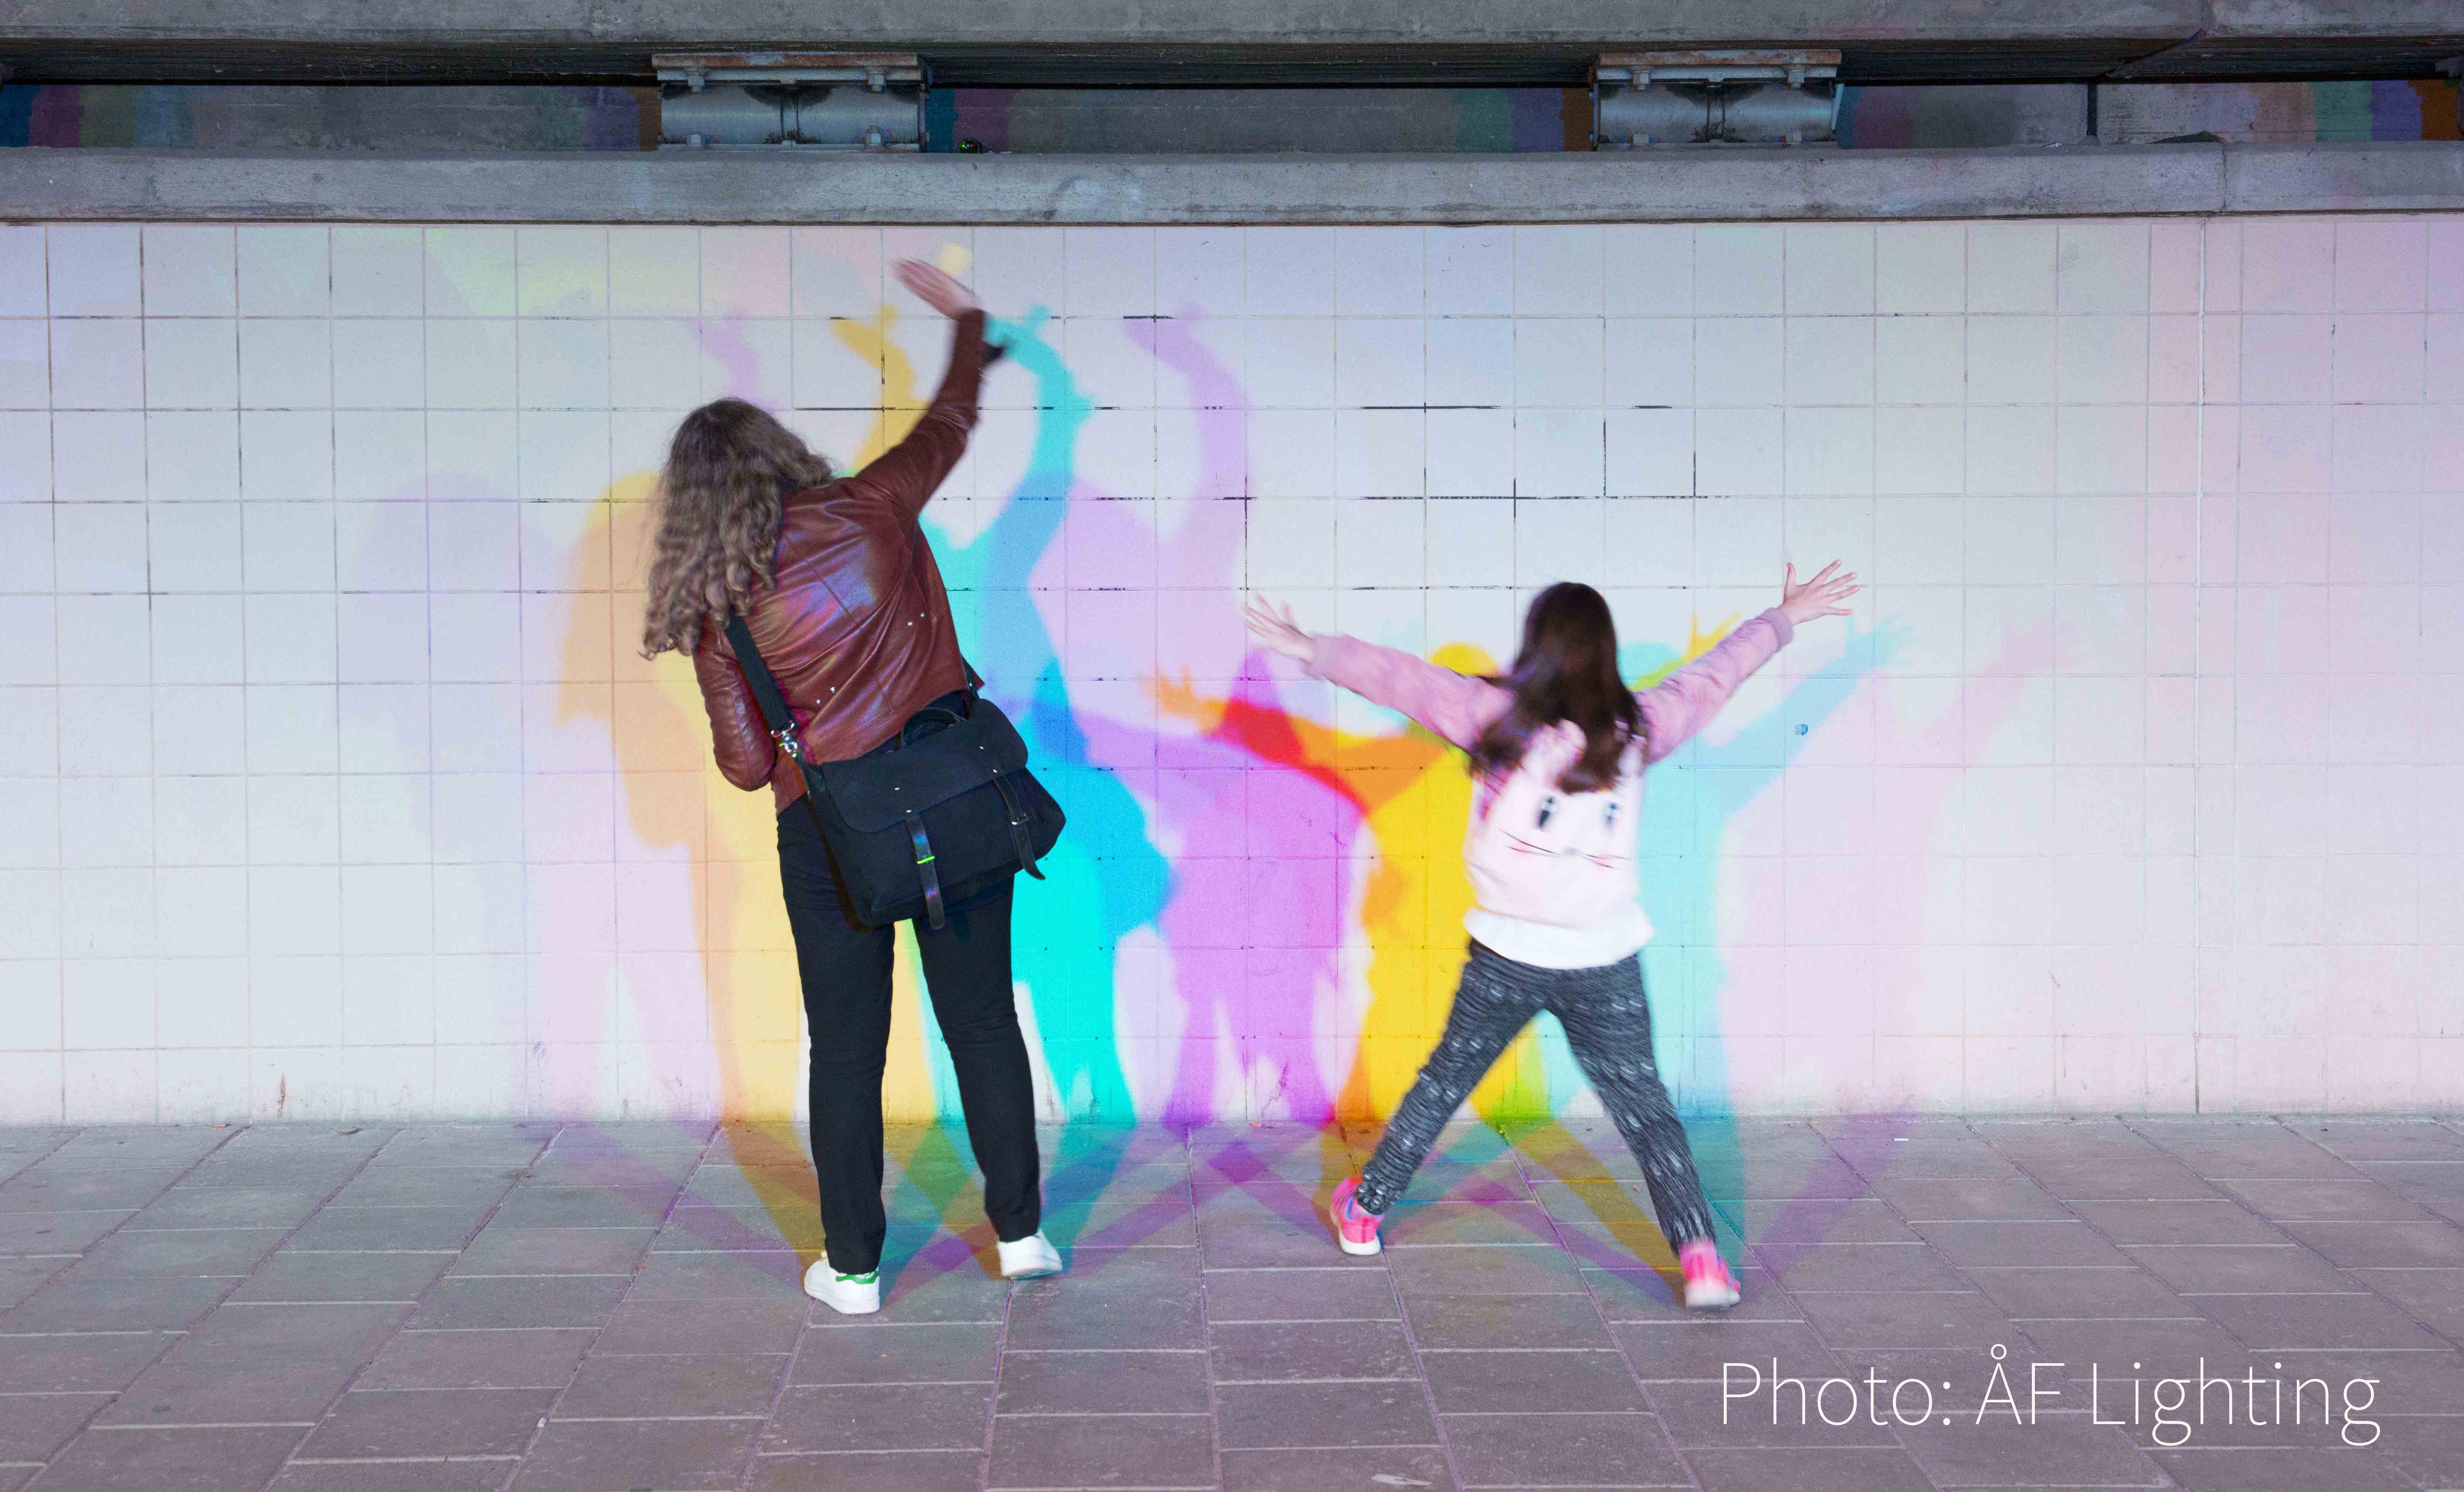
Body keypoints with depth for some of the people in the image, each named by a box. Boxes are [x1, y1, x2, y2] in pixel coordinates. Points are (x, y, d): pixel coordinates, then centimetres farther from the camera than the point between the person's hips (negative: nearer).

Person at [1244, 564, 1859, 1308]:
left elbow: (1403, 678, -5)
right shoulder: (1637, 729, -2)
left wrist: (1313, 651, 5)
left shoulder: (1502, 717, -9)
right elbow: (1714, 674, 13)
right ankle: (1700, 1258, 0)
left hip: (1507, 958, -1)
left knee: (1444, 1083, 17)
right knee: (1644, 1107, 9)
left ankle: (1363, 1212, 31)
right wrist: (1786, 617, 28)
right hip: (1605, 961, 1)